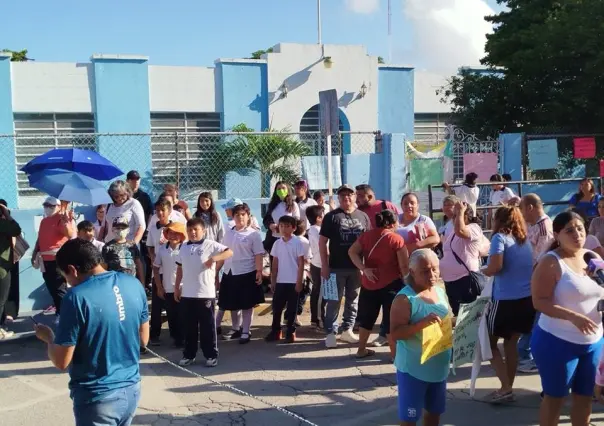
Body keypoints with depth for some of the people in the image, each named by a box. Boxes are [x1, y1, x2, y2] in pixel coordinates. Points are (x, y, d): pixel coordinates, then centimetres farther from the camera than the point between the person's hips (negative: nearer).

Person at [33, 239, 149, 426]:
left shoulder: (77, 297, -19)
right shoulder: (133, 284, -2)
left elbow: (61, 361, -14)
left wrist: (48, 337, 5)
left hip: (98, 397, -6)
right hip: (132, 389, 6)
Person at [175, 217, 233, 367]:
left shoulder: (210, 245, -4)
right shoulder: (184, 247, 11)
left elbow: (229, 252, -9)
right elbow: (180, 268, 18)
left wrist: (214, 258, -23)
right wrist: (176, 287, 15)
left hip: (206, 294, -4)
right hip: (187, 294, 4)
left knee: (208, 326, 3)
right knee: (189, 327, 12)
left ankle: (211, 355, 12)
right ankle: (189, 355, 22)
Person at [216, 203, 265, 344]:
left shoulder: (254, 234, -6)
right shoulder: (228, 233, 8)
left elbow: (258, 255, -9)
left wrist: (259, 271, -17)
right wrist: (216, 270, 12)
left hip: (247, 273, -5)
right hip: (229, 273, 5)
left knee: (247, 304, 3)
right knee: (232, 304, 13)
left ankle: (246, 332, 13)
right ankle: (236, 329, 29)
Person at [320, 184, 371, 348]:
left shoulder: (363, 216, 7)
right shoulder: (331, 216, -1)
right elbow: (323, 241, -2)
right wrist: (324, 264, -8)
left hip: (357, 266, 3)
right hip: (336, 266, -3)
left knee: (353, 300, 11)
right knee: (334, 301, 0)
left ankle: (347, 329, 23)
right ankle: (331, 332, 7)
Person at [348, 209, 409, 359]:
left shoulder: (366, 235, 3)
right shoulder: (397, 239, -11)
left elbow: (352, 252, -4)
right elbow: (404, 266, -11)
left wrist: (364, 269, -9)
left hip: (369, 284, 5)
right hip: (391, 284, -5)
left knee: (367, 317, 17)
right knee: (392, 319, 4)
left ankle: (361, 349, 26)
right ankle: (395, 353, 8)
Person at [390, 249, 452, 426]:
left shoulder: (440, 292, 4)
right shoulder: (405, 298, -19)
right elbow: (395, 334, -24)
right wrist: (423, 322, -34)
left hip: (439, 367, 7)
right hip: (413, 369, -7)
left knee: (434, 411, 22)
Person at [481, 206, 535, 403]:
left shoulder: (500, 237, -9)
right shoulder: (526, 241, 11)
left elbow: (495, 267, -20)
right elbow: (529, 267, 19)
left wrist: (483, 270, -1)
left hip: (506, 300, -7)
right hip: (527, 299, 7)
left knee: (490, 342, 8)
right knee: (511, 342, 17)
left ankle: (505, 388, 3)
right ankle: (508, 388, 22)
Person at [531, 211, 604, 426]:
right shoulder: (551, 262, -15)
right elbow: (540, 302, -21)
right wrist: (573, 316, -32)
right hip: (558, 342, -6)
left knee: (585, 396, 17)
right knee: (555, 397, 7)